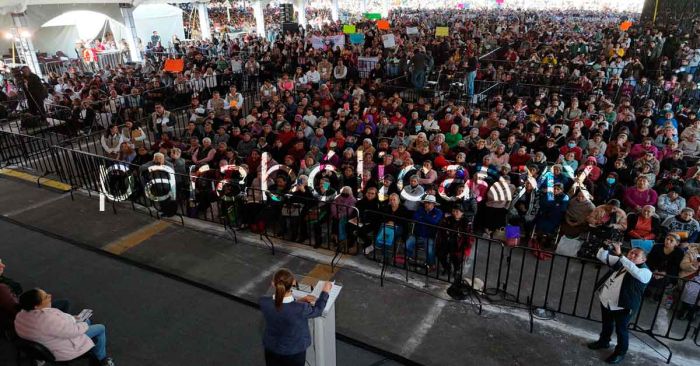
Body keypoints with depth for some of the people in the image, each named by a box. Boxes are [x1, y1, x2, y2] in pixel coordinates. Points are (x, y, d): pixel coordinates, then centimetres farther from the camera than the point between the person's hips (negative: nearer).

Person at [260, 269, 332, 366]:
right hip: (294, 352, -3)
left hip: (271, 349, 3)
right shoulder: (301, 309, -35)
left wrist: (300, 301, -2)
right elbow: (317, 310, -12)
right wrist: (325, 291, 2)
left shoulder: (264, 302, -26)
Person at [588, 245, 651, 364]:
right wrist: (606, 247, -15)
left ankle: (620, 352, 28)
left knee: (621, 329, 8)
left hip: (623, 306, -6)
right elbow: (601, 256, 5)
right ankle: (603, 341, 47)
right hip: (606, 300, 6)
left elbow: (634, 271, -38)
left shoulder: (645, 272, -15)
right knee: (606, 324, 25)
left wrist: (620, 254, -41)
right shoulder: (620, 262, 3)